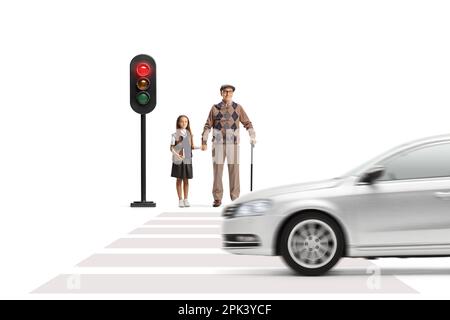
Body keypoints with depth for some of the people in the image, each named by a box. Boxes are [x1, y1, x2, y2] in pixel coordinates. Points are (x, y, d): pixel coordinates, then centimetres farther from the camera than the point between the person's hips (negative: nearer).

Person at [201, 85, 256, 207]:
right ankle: (217, 199, 5)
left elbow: (247, 123, 1)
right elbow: (208, 126, 4)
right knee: (217, 171, -2)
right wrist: (204, 142, -4)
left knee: (234, 171, -1)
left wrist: (252, 137, -15)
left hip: (233, 144, 0)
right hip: (218, 144, 0)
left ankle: (235, 199, 6)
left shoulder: (238, 108, 3)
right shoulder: (215, 108, 3)